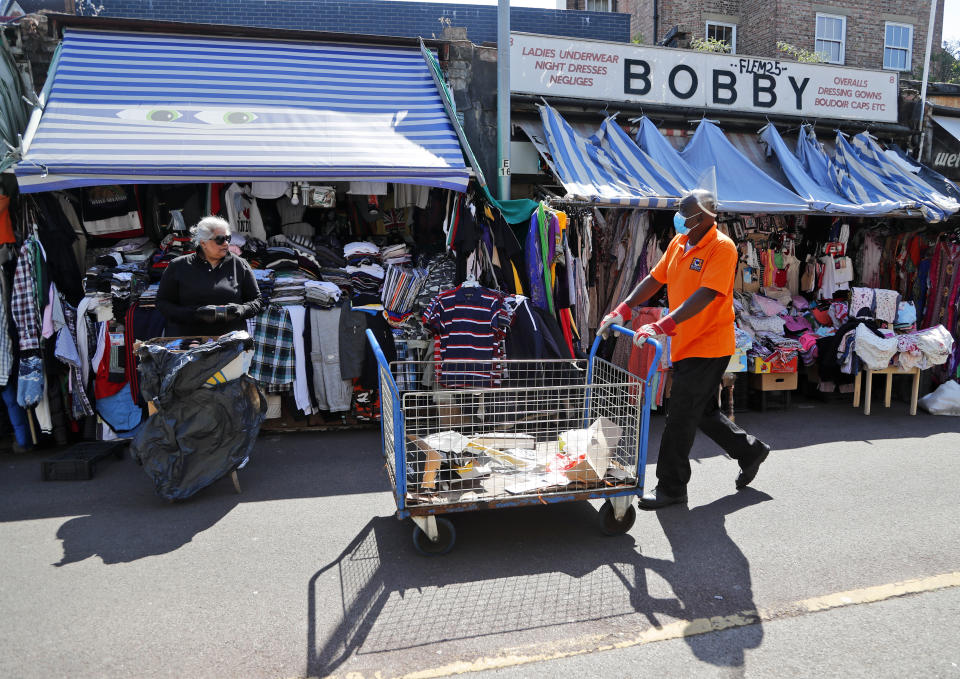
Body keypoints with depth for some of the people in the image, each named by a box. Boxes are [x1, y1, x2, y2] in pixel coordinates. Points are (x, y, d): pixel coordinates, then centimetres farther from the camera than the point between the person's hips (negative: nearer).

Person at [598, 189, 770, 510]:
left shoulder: (722, 247, -16)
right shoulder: (679, 242, 8)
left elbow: (707, 294, -28)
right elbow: (655, 278, 10)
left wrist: (663, 325, -37)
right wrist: (623, 310, -2)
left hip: (708, 347, -8)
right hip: (685, 345, 8)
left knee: (680, 417, -3)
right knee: (703, 412, 19)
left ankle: (671, 486, 11)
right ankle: (750, 451, 40)